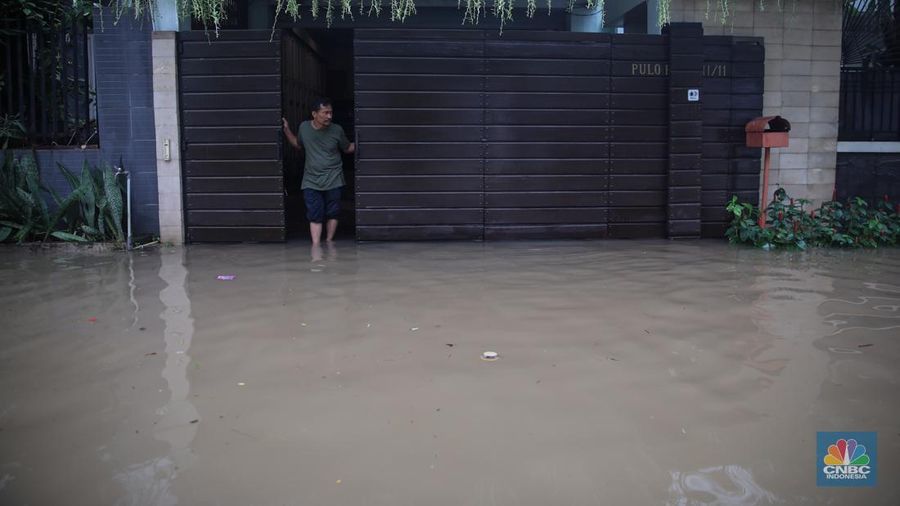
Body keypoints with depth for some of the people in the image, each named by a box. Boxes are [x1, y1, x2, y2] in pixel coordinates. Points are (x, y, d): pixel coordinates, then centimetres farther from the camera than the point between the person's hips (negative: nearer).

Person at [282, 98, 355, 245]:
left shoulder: (337, 130, -6)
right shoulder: (304, 127, -1)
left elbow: (347, 149, 9)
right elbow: (298, 145, 19)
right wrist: (286, 129, 11)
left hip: (333, 179, -1)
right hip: (311, 181, 1)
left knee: (332, 214, 6)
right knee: (315, 215, -3)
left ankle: (329, 242, 22)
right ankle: (315, 246, -2)